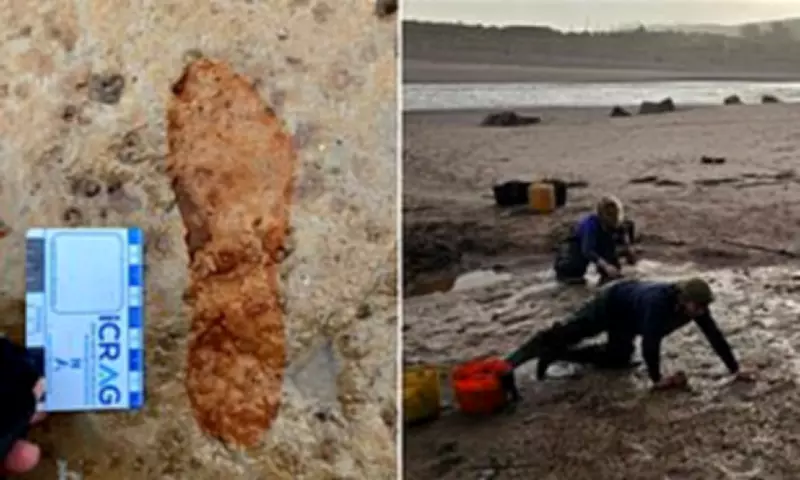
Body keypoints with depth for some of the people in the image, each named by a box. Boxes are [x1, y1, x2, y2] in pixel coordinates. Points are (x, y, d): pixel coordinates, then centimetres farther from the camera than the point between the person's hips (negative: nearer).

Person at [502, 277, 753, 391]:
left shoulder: (696, 304, -21)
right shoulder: (659, 302, -44)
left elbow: (714, 335, -14)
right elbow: (651, 341, -47)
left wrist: (735, 369, -13)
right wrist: (657, 379, -43)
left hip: (626, 319, 8)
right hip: (611, 302, -8)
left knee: (618, 359, 16)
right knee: (565, 333, -10)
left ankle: (556, 355, 20)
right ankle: (509, 365, -9)